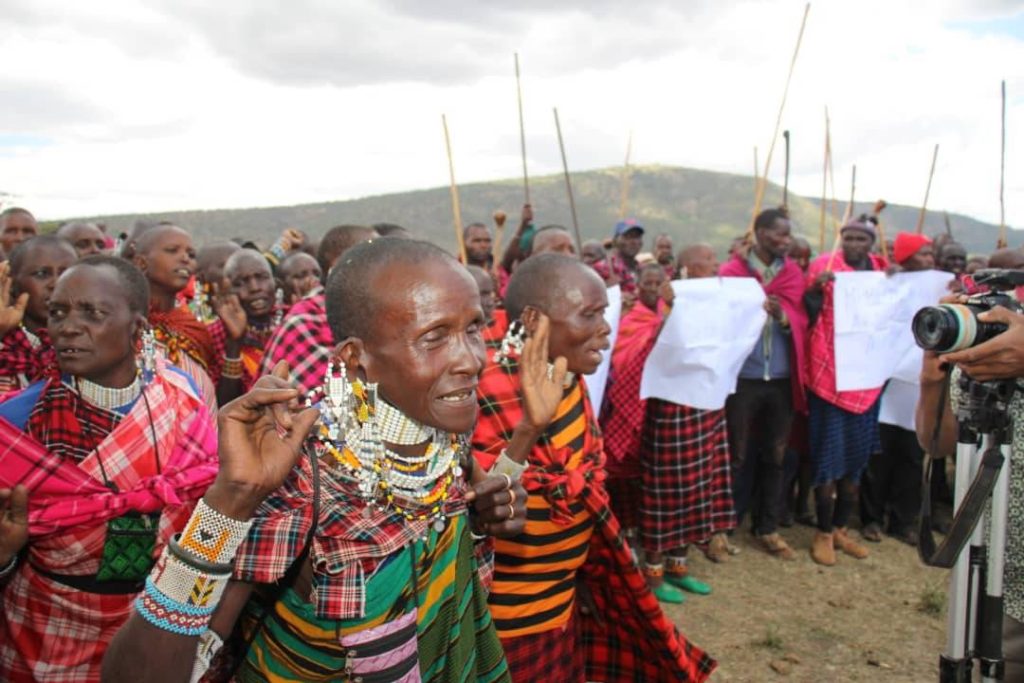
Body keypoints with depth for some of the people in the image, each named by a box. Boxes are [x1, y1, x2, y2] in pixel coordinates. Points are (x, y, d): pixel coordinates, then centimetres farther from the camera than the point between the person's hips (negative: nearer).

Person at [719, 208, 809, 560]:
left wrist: (783, 316, -14)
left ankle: (767, 528, 25)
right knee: (737, 455, 4)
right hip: (743, 377, -4)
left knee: (775, 455, 11)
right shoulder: (732, 270, -2)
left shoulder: (793, 273, 10)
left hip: (782, 378, 4)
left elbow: (802, 323, 6)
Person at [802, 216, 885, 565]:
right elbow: (808, 314, -8)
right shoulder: (825, 264, -6)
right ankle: (823, 533, 13)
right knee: (828, 457, -1)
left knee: (857, 456, 13)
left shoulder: (882, 269, 10)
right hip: (828, 375, -5)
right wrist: (815, 289, -25)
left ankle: (840, 528, 27)